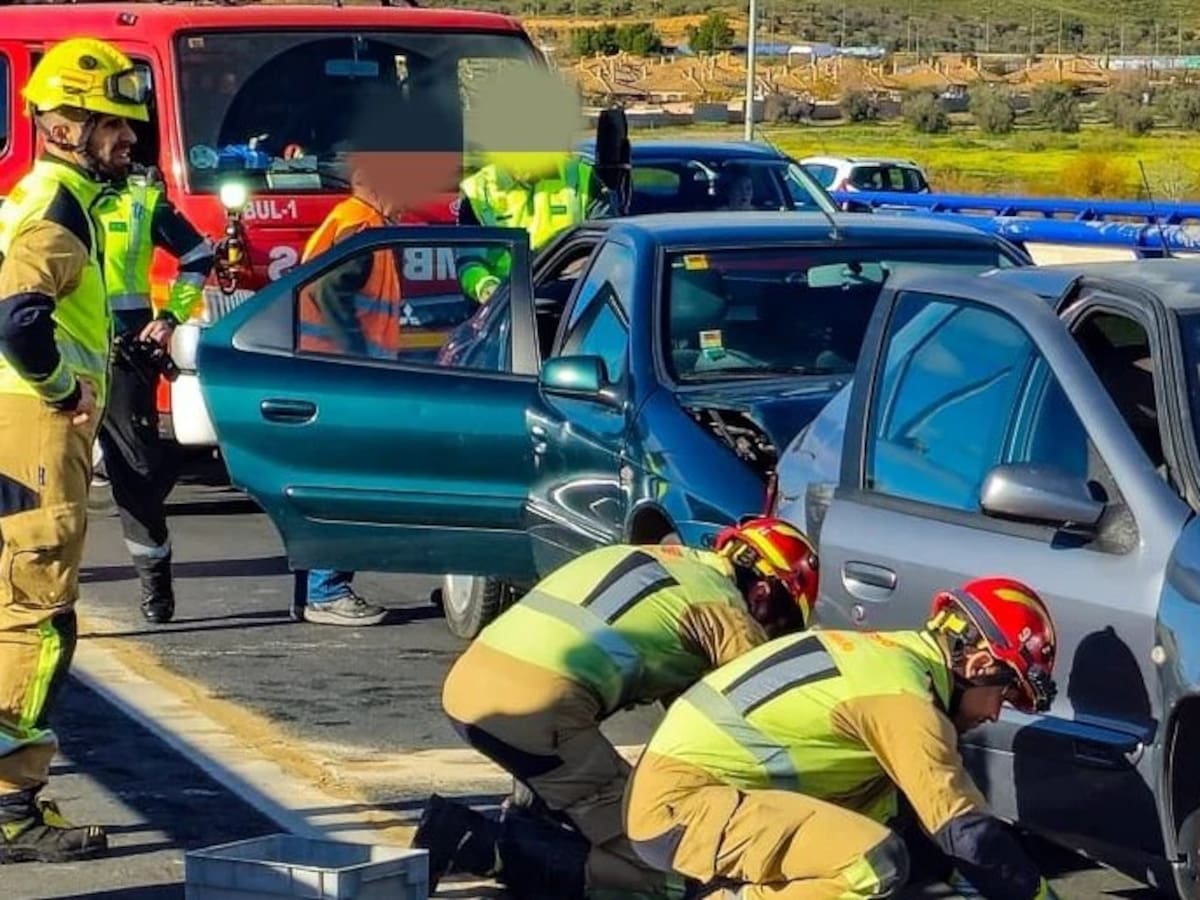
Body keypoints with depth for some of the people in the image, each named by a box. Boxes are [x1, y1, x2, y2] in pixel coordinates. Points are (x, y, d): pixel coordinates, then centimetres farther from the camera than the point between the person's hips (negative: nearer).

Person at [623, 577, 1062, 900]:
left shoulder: (889, 654, 13)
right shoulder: (903, 694, -15)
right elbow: (966, 832, -16)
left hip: (671, 783, 10)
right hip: (676, 806, -10)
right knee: (877, 864, -22)